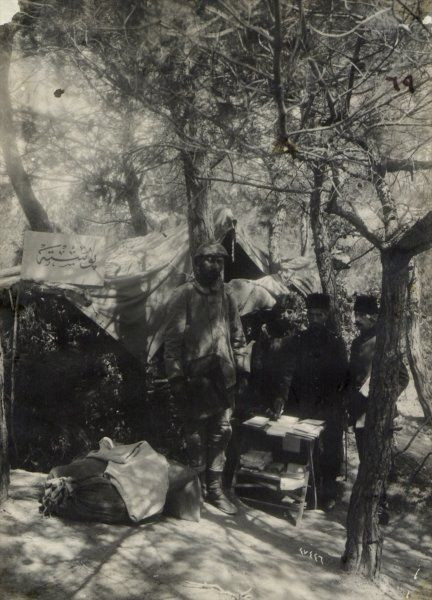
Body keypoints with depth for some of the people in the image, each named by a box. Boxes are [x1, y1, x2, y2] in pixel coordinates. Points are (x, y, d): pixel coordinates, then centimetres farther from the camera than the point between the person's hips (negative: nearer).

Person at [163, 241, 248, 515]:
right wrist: (176, 376, -11)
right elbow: (173, 339, -7)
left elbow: (238, 337, 18)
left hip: (224, 378, 5)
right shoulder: (184, 295, -4)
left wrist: (242, 367, 10)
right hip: (196, 377, -5)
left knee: (221, 432, 9)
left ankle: (215, 487, 22)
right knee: (196, 435, 4)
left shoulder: (227, 296, 12)